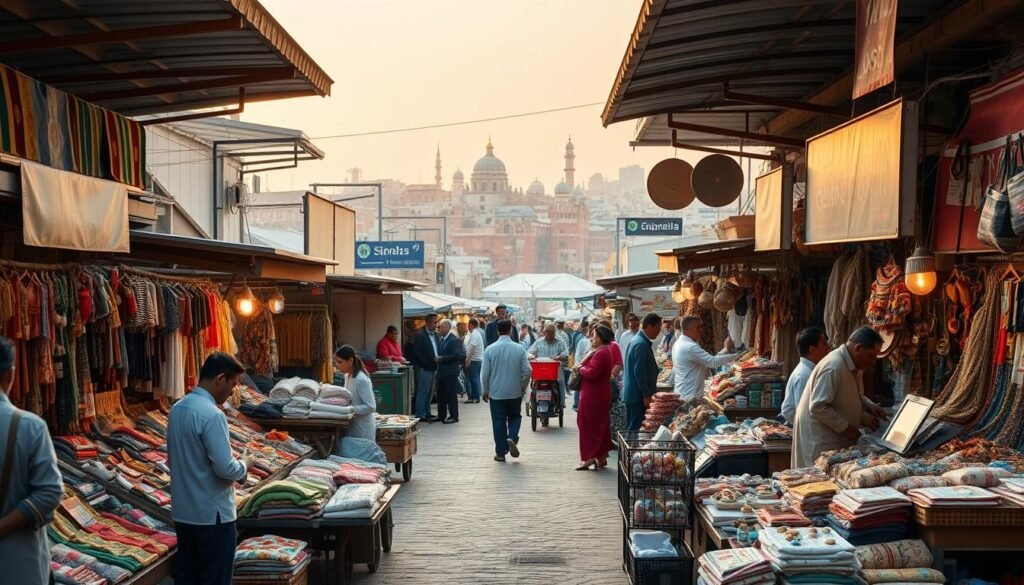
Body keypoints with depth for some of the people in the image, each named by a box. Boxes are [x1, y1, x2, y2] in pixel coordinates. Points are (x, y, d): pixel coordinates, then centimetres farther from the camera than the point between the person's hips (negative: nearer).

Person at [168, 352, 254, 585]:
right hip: (212, 514, -8)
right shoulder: (212, 414, -22)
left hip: (182, 511, 8)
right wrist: (244, 464, -3)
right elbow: (225, 469, -23)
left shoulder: (177, 408, 5)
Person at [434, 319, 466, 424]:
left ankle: (454, 416, 4)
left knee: (451, 394, -3)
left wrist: (442, 358, -19)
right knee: (441, 394, 12)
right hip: (441, 371, 9)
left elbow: (457, 355, -20)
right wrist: (438, 358, 3)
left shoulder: (454, 340, -13)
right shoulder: (441, 339, 13)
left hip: (450, 372, -9)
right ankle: (441, 415, 21)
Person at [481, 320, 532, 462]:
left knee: (498, 422, 7)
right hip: (515, 392, 1)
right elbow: (527, 371, -5)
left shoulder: (490, 349, -9)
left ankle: (500, 452, 10)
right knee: (515, 417, 19)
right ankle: (512, 438, -7)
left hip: (496, 393, 0)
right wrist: (523, 387, 11)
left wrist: (485, 390, 9)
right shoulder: (519, 349, -7)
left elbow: (484, 373, -5)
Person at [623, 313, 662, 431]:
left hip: (632, 393, 10)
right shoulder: (641, 344, -20)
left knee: (632, 427, 15)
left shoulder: (639, 339, 12)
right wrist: (646, 395, -18)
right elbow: (639, 372, -22)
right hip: (638, 394, -10)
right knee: (635, 427, -5)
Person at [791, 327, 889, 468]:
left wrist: (869, 406, 4)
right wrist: (846, 428, -20)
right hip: (820, 439, -9)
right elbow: (818, 407, -27)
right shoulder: (833, 367, -24)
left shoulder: (855, 365, 5)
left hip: (837, 436, 9)